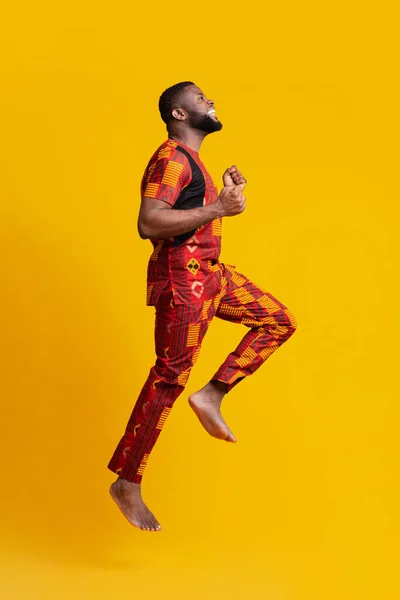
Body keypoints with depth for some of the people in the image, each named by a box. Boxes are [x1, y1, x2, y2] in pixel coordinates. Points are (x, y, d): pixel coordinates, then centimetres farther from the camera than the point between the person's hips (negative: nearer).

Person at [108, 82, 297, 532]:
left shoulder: (189, 160, 18)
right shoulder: (171, 158, -14)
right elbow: (149, 224, -27)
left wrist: (227, 192, 12)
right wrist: (218, 208, -24)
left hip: (211, 273, 10)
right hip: (182, 277, -10)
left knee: (279, 321, 10)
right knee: (170, 376, -7)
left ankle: (213, 393, 7)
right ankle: (127, 483, 1)